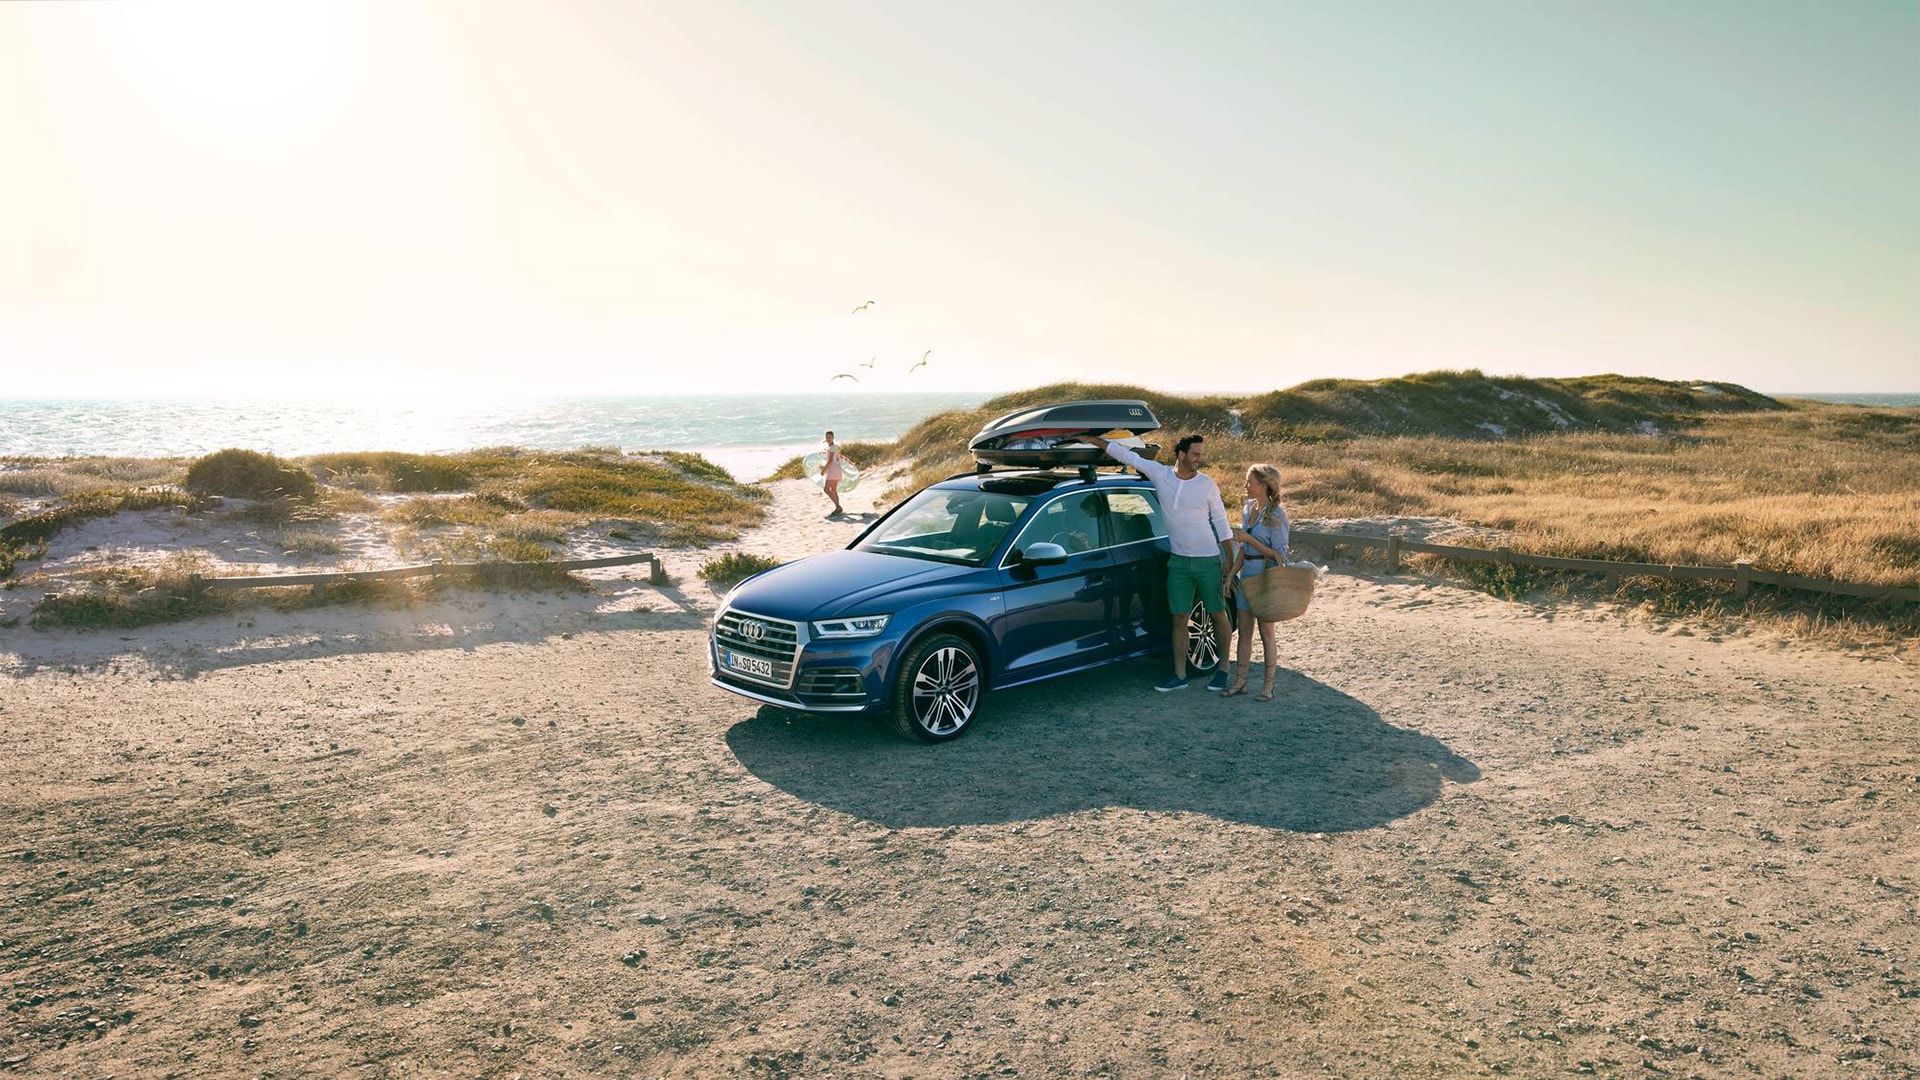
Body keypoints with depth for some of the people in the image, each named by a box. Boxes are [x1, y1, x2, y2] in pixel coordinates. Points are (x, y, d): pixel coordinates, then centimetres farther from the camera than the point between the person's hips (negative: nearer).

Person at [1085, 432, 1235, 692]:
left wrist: (1230, 561, -1)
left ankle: (1223, 670, 19)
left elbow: (1221, 523, 1)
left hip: (1209, 560, -2)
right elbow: (1125, 455, 1)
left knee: (1218, 615, 6)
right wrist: (1090, 439, 0)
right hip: (1178, 561, 2)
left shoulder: (1207, 484, -6)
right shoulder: (1160, 474, -3)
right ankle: (1180, 676, 12)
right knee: (1179, 619, 5)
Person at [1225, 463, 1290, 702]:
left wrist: (1249, 539, -20)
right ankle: (1240, 681, 19)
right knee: (1244, 633, 11)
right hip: (1247, 575, 7)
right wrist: (1232, 574, 10)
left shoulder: (1275, 515, -14)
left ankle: (1269, 686, 12)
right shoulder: (1247, 509, 9)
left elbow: (1278, 554, -15)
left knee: (1266, 634, 2)